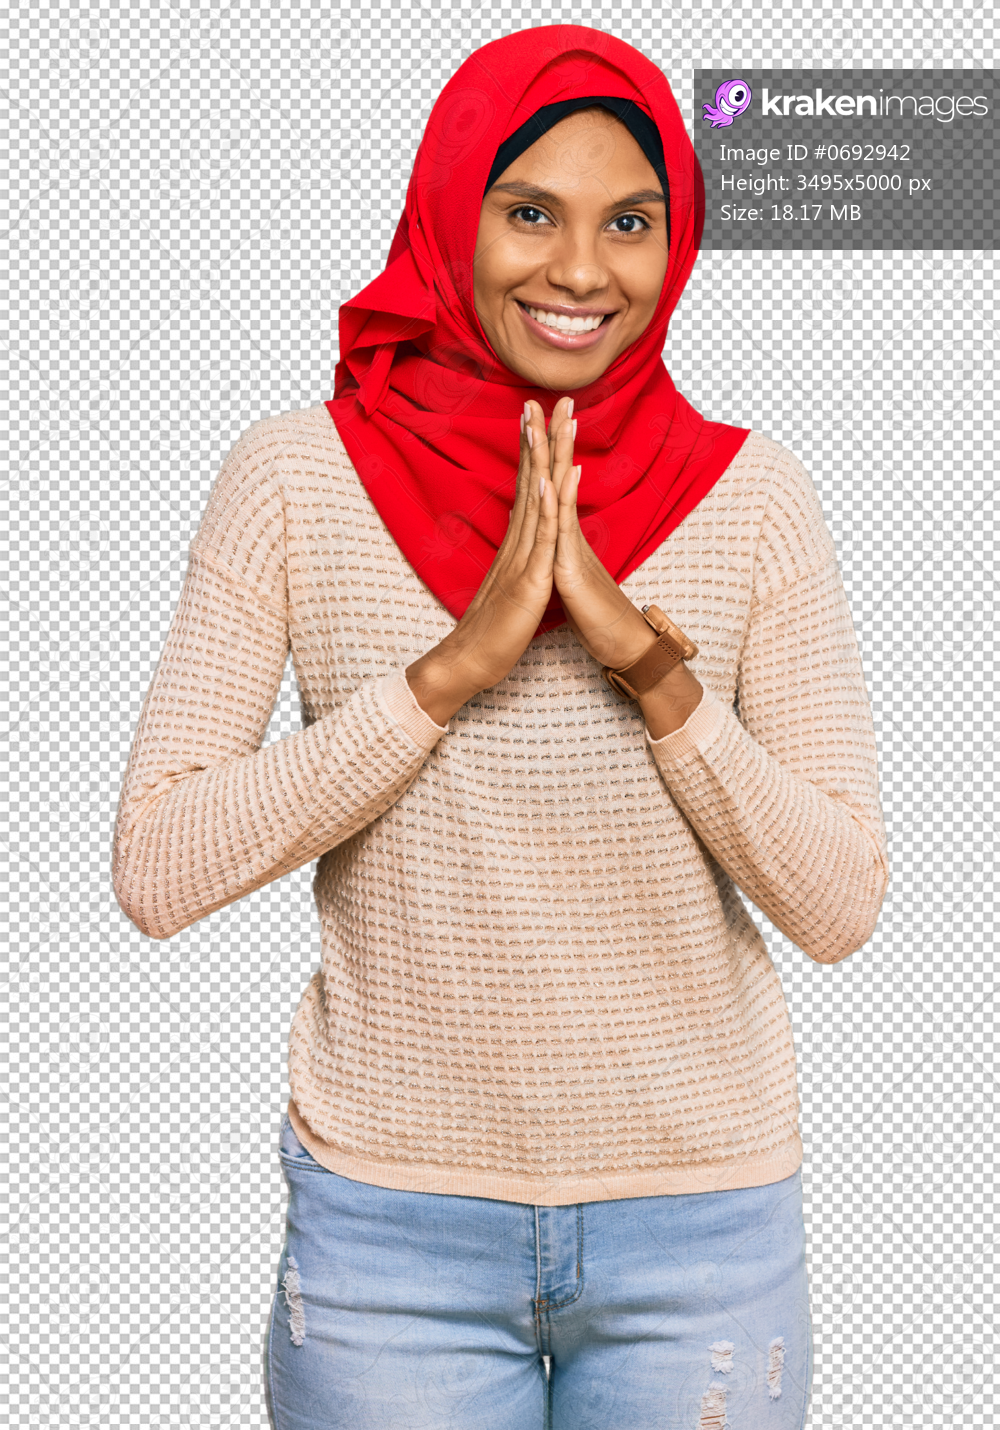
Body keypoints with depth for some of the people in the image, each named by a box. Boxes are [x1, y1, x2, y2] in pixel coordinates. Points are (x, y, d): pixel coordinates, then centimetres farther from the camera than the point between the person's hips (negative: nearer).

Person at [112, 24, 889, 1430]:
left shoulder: (753, 498, -6)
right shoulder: (296, 476, -7)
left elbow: (840, 907, -8)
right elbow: (156, 874, -13)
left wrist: (650, 662, -21)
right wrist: (454, 666, -21)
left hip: (702, 1218, 1)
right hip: (392, 1219, 0)